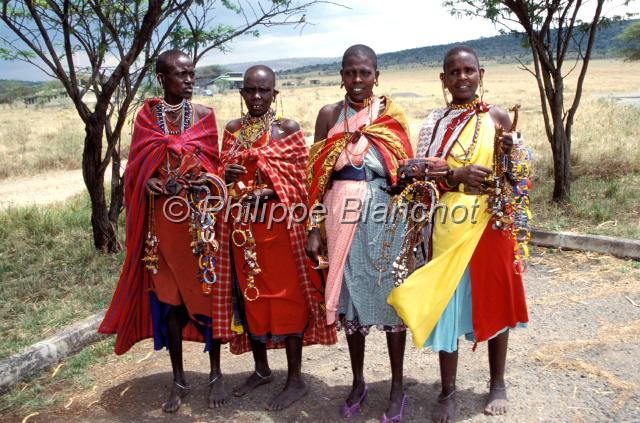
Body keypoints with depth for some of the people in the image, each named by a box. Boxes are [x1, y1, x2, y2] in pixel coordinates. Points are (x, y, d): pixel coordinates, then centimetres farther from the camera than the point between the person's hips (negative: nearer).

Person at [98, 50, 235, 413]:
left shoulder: (203, 114, 3)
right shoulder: (146, 116, 5)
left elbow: (213, 166, 3)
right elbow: (137, 168, 8)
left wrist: (199, 181, -18)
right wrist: (149, 183, -14)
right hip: (162, 218, 1)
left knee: (207, 291, 3)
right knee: (168, 297, 7)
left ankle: (216, 373, 22)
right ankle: (179, 379, 23)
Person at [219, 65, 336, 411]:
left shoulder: (288, 128, -3)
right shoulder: (232, 130, 10)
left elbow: (300, 179, -5)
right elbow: (224, 174, 15)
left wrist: (270, 192, -21)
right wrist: (227, 176, -8)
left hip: (278, 224, -4)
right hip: (243, 225, 5)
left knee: (286, 297, 2)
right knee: (249, 294, 12)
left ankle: (295, 379, 16)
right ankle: (261, 369, 31)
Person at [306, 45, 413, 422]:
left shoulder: (391, 113, 3)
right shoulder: (329, 115, 6)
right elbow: (318, 174, 4)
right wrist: (314, 229, 1)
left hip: (385, 215, -1)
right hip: (343, 215, 2)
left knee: (389, 294, 5)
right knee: (350, 294, 9)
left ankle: (398, 387, 23)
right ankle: (358, 382, 29)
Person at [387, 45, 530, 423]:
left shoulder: (497, 117, 2)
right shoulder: (434, 122, 5)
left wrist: (510, 154, -14)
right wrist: (456, 175, -18)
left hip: (489, 225, 0)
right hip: (447, 227, 1)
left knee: (494, 301, 11)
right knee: (446, 304, 4)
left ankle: (498, 384, 32)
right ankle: (448, 392, 21)